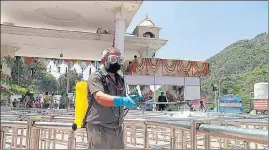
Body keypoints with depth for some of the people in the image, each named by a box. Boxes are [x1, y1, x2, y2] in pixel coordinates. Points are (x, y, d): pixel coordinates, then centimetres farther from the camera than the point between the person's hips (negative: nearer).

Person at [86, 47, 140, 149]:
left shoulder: (120, 79, 13)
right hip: (100, 128, -6)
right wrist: (122, 101, -35)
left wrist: (131, 99, 4)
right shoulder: (96, 77, -8)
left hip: (117, 128, 7)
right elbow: (100, 97, -25)